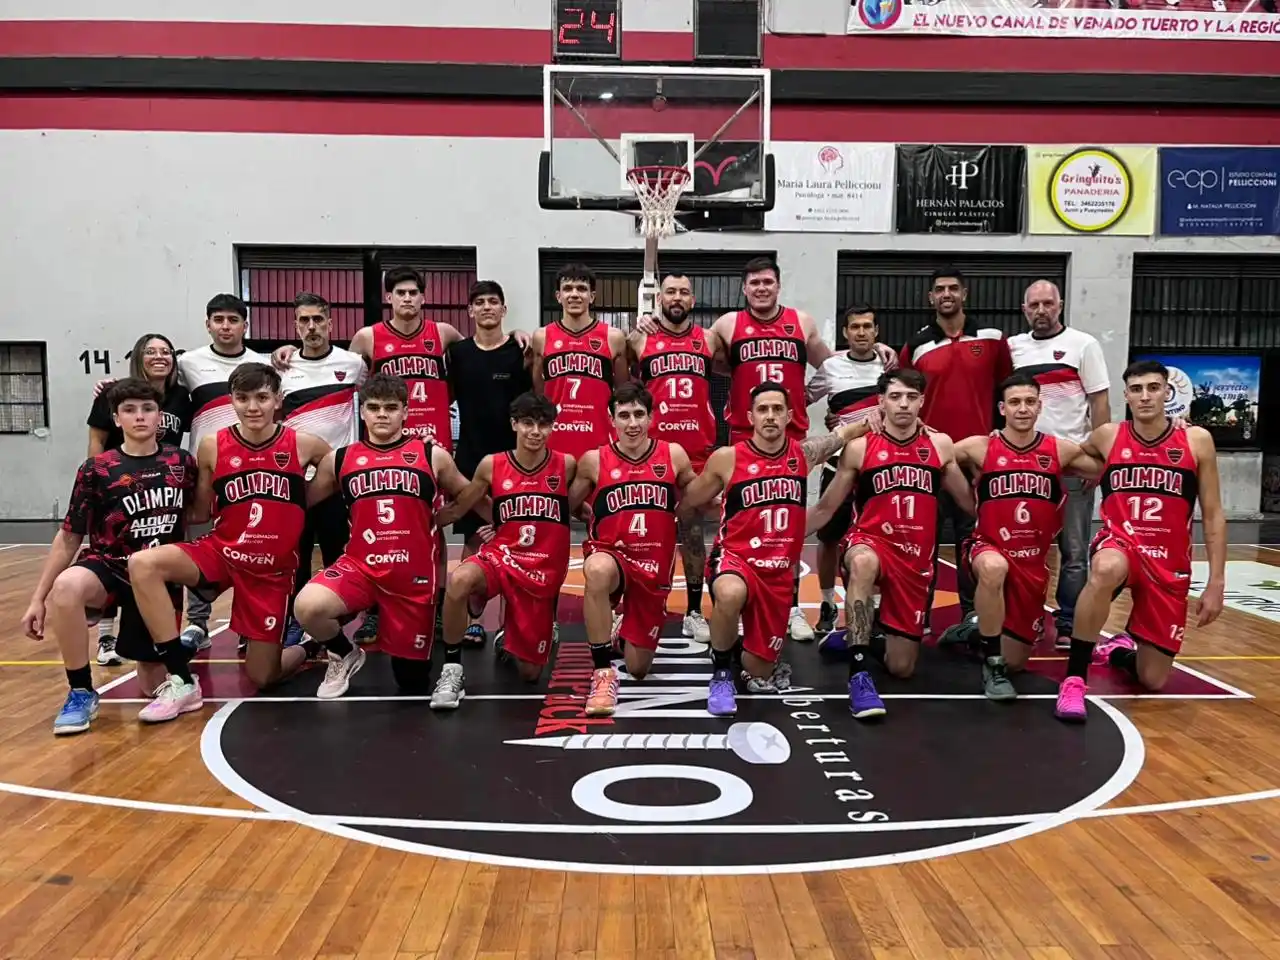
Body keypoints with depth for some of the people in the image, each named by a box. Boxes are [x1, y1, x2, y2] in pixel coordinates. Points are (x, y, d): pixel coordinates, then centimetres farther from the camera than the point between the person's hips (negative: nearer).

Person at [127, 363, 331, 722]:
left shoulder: (303, 445, -9)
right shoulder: (213, 447, -6)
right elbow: (200, 511, 4)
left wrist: (301, 500, 0)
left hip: (274, 568, -2)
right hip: (221, 552, 2)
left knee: (262, 678, 2)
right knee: (143, 564, -27)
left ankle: (310, 647, 39)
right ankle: (182, 682, -16)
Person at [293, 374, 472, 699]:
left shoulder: (432, 456, 2)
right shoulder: (338, 460, 5)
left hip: (416, 574, -1)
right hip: (359, 566, 1)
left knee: (413, 681, 6)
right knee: (307, 607, -30)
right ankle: (344, 655, 5)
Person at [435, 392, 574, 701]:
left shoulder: (566, 465, -5)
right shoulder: (491, 465, -3)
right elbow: (455, 510, 6)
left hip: (544, 571, 1)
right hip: (501, 555, 0)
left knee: (530, 672, 7)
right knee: (459, 580, -37)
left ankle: (510, 636, 44)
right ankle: (452, 670, -17)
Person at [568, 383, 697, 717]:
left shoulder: (673, 455, -1)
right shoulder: (594, 461, -5)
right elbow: (565, 507, 5)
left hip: (655, 564, 2)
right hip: (610, 554, -2)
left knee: (638, 669, 9)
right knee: (597, 569, -41)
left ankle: (627, 634, 47)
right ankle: (603, 672, -26)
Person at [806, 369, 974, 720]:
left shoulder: (940, 445, 5)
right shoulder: (860, 448, -2)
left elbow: (969, 502, 13)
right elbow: (826, 508, 4)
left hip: (917, 559, 3)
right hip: (869, 541, -3)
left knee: (901, 668, 4)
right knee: (862, 563, -43)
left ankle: (865, 638, 39)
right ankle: (859, 674, -36)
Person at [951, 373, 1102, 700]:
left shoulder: (1061, 450, -1)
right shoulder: (979, 448, -8)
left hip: (1034, 562, 3)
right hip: (988, 548, -3)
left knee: (1016, 661, 8)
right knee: (993, 568, -43)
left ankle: (978, 631, 45)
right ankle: (992, 665, -22)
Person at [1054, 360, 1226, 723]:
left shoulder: (1196, 440, -1)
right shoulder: (1107, 436, 0)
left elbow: (1213, 516, 1)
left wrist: (1216, 583, -2)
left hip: (1170, 563, 1)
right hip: (1118, 542, -1)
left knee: (1154, 680, 3)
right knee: (1106, 570, -42)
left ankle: (1118, 649, 40)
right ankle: (1074, 679, -29)